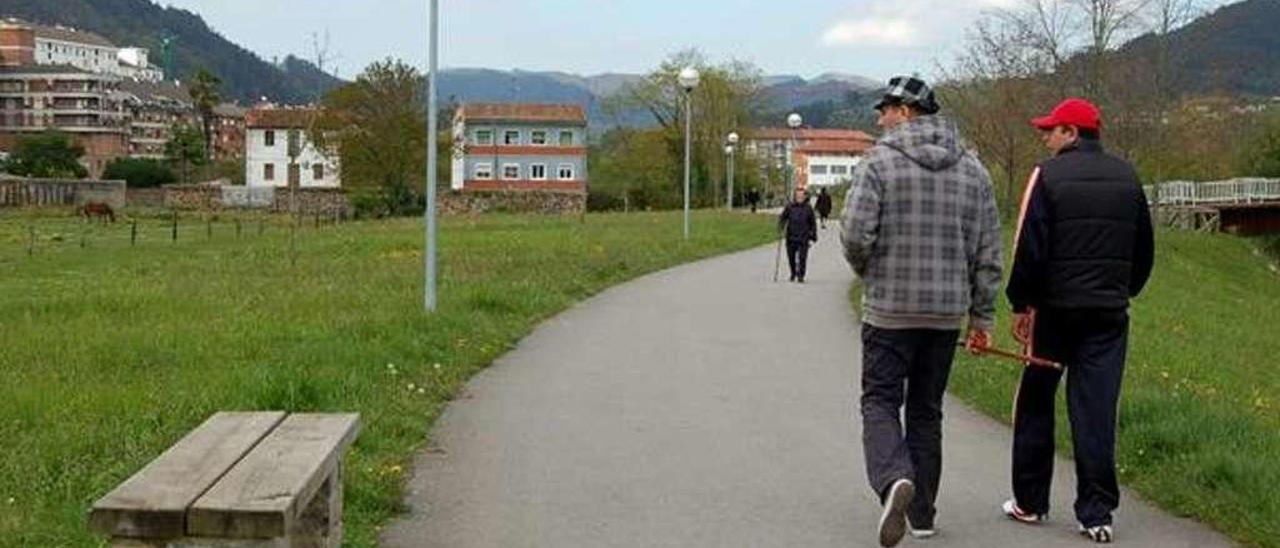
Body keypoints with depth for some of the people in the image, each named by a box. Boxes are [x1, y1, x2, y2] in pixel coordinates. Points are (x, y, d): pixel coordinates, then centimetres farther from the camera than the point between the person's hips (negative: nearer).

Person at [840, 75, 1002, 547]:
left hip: (889, 310, -4)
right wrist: (981, 317, 11)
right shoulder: (972, 170, 7)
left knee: (880, 401, 4)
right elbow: (988, 252, 6)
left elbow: (856, 234, -15)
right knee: (927, 411, 14)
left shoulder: (879, 161, -8)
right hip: (947, 312, 4)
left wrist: (870, 273, 7)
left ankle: (894, 480, -22)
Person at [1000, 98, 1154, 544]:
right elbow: (1144, 249, 14)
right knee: (1097, 411, 4)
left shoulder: (1049, 175, -8)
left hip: (1056, 309, -4)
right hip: (1109, 313, 4)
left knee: (1036, 406, 11)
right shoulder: (1126, 177, 8)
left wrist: (1021, 304, -2)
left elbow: (1029, 248, -10)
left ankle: (1030, 502, 17)